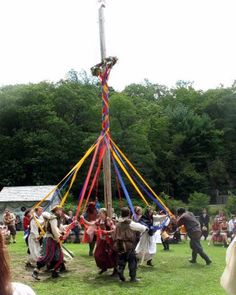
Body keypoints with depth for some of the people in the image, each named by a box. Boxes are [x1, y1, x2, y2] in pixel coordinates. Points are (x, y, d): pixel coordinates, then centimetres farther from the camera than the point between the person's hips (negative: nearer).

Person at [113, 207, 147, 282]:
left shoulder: (118, 224, 9)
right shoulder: (130, 223, -6)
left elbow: (115, 235, 13)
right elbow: (140, 227, 2)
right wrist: (146, 228, 22)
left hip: (119, 246, 5)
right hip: (129, 245, -5)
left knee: (121, 261, 12)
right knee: (132, 261, 6)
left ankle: (121, 276, 4)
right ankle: (133, 277, 9)